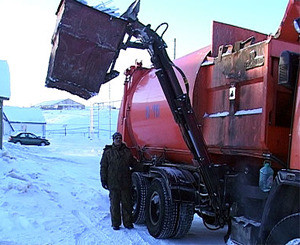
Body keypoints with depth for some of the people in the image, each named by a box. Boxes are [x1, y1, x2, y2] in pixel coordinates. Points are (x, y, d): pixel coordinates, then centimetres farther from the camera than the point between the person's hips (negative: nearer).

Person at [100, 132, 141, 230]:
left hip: (126, 183, 2)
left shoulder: (127, 151, 10)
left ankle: (128, 223, 17)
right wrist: (103, 180, -1)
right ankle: (115, 224, 15)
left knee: (127, 203, 7)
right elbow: (103, 167, 4)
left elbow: (134, 164, 22)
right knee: (115, 204, 5)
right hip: (113, 183, -2)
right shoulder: (107, 152, 3)